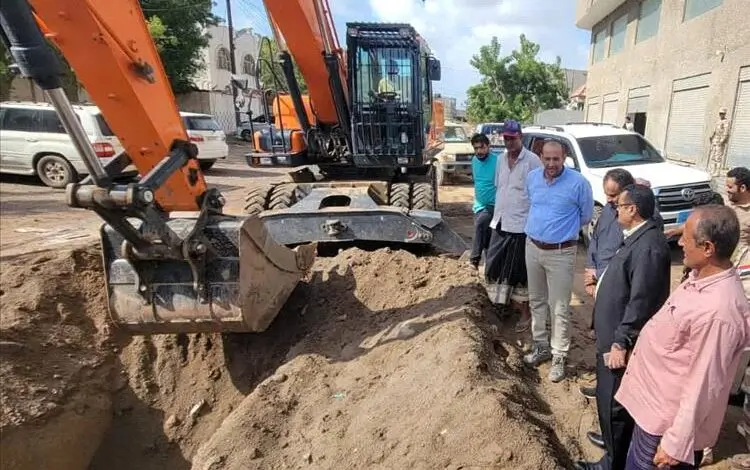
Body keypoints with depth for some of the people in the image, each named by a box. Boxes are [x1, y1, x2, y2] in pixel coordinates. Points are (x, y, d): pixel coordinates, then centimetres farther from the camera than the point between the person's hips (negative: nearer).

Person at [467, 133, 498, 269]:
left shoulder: (497, 161, -18)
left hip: (493, 205, -7)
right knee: (485, 237, 14)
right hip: (479, 205, 7)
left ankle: (475, 259, -22)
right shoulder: (474, 160, 4)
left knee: (480, 224, -29)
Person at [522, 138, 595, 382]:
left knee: (559, 308, 0)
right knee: (536, 301, 16)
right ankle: (540, 346, 31)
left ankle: (559, 357, 14)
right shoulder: (532, 177, 1)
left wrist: (564, 228, 11)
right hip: (532, 247, 5)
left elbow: (586, 216, 0)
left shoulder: (578, 182, -15)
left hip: (561, 252, -5)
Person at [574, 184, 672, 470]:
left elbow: (641, 302, -26)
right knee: (608, 397, 25)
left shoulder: (649, 245, -25)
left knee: (613, 403, 4)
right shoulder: (637, 237, 8)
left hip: (621, 341, -10)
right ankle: (614, 442, 45)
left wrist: (621, 342, -23)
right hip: (613, 334, 10)